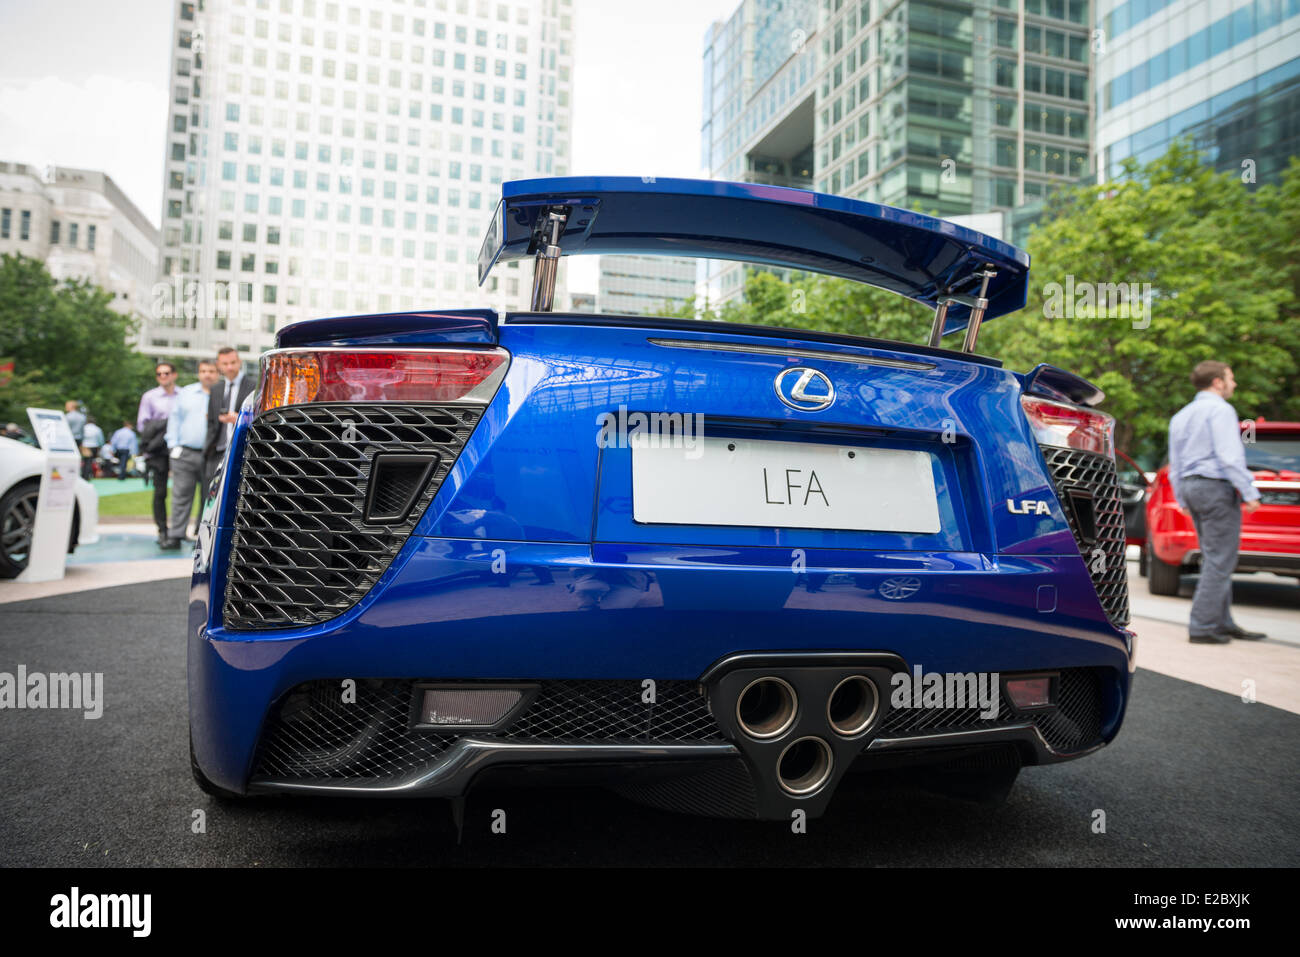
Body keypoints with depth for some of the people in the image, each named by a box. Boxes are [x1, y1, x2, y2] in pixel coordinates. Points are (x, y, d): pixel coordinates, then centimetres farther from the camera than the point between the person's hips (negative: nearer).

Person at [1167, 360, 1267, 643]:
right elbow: (1230, 456, -18)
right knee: (1219, 561, -7)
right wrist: (1249, 493, -17)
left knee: (1214, 560, 14)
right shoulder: (1220, 410, -9)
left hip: (1190, 486, 9)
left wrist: (1183, 500, 23)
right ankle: (1202, 627, -8)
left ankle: (1223, 623, 17)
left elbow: (1175, 464, 19)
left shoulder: (1181, 416, 18)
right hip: (1216, 486, -9)